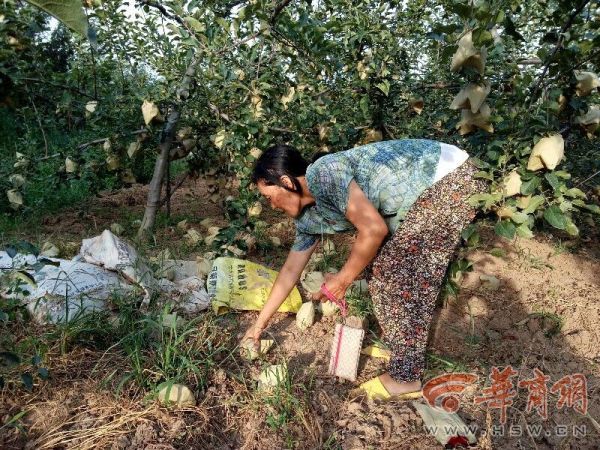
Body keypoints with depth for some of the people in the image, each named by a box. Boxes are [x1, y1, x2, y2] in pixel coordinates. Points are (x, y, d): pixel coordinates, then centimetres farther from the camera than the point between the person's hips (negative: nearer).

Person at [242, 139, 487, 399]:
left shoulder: (324, 174, -22)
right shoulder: (309, 214, 6)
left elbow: (374, 230, -25)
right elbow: (291, 269, 12)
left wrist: (343, 280, -11)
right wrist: (259, 324, 18)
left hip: (452, 181, -9)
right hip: (425, 192, 9)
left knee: (404, 277, -9)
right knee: (379, 266, 9)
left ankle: (406, 377, 5)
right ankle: (398, 344, 26)